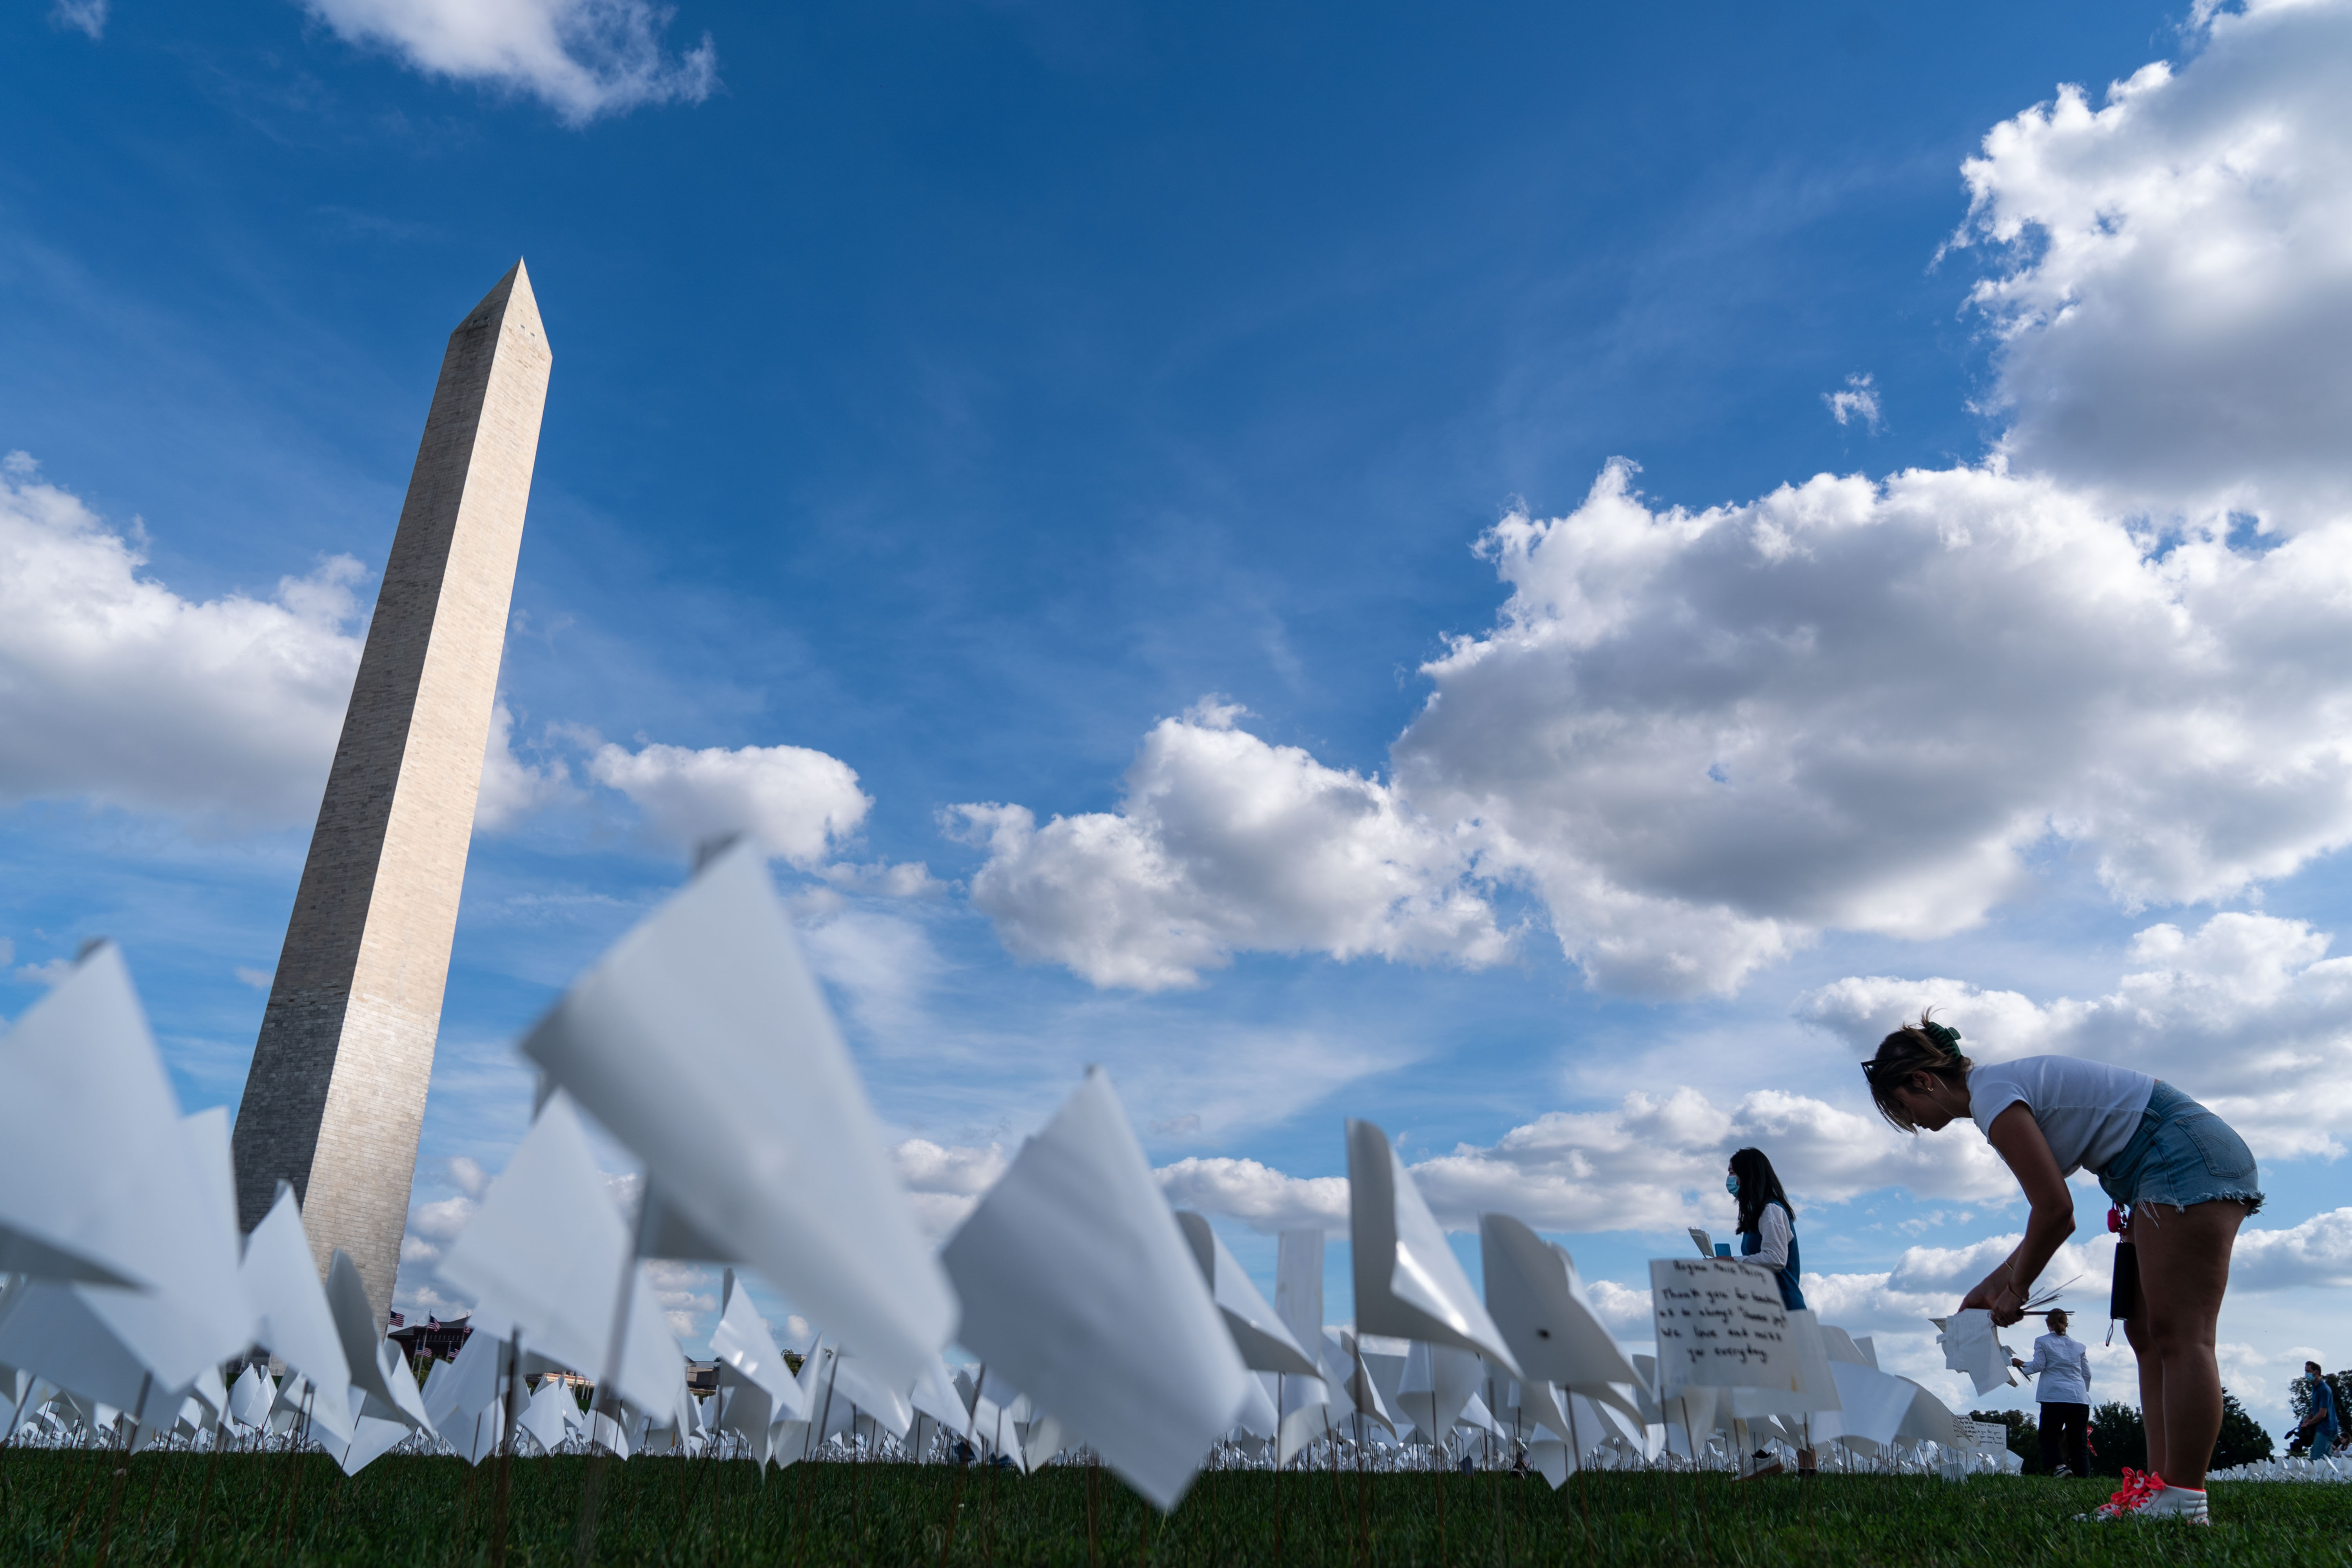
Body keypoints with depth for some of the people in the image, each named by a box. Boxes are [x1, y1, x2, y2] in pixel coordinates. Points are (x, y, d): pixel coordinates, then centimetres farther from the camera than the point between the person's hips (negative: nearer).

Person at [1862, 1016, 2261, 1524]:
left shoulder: (1993, 1094, -16)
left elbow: (2056, 1212, -16)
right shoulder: (2006, 1086, 14)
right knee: (2147, 1332, 8)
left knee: (2179, 1336, -11)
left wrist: (2016, 1289, -2)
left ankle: (2184, 1503, -9)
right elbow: (2053, 1212, 18)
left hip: (2186, 1156, -11)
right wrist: (1992, 1285, 17)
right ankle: (2161, 1485, 8)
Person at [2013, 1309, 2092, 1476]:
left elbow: (2038, 1366, -3)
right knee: (2079, 1443, 6)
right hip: (2080, 1399, 3)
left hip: (2054, 1398, -3)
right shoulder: (2079, 1345, 14)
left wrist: (2020, 1364, 15)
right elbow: (2087, 1374, 16)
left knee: (2049, 1436, 5)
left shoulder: (2042, 1342, 3)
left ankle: (2059, 1465, -19)